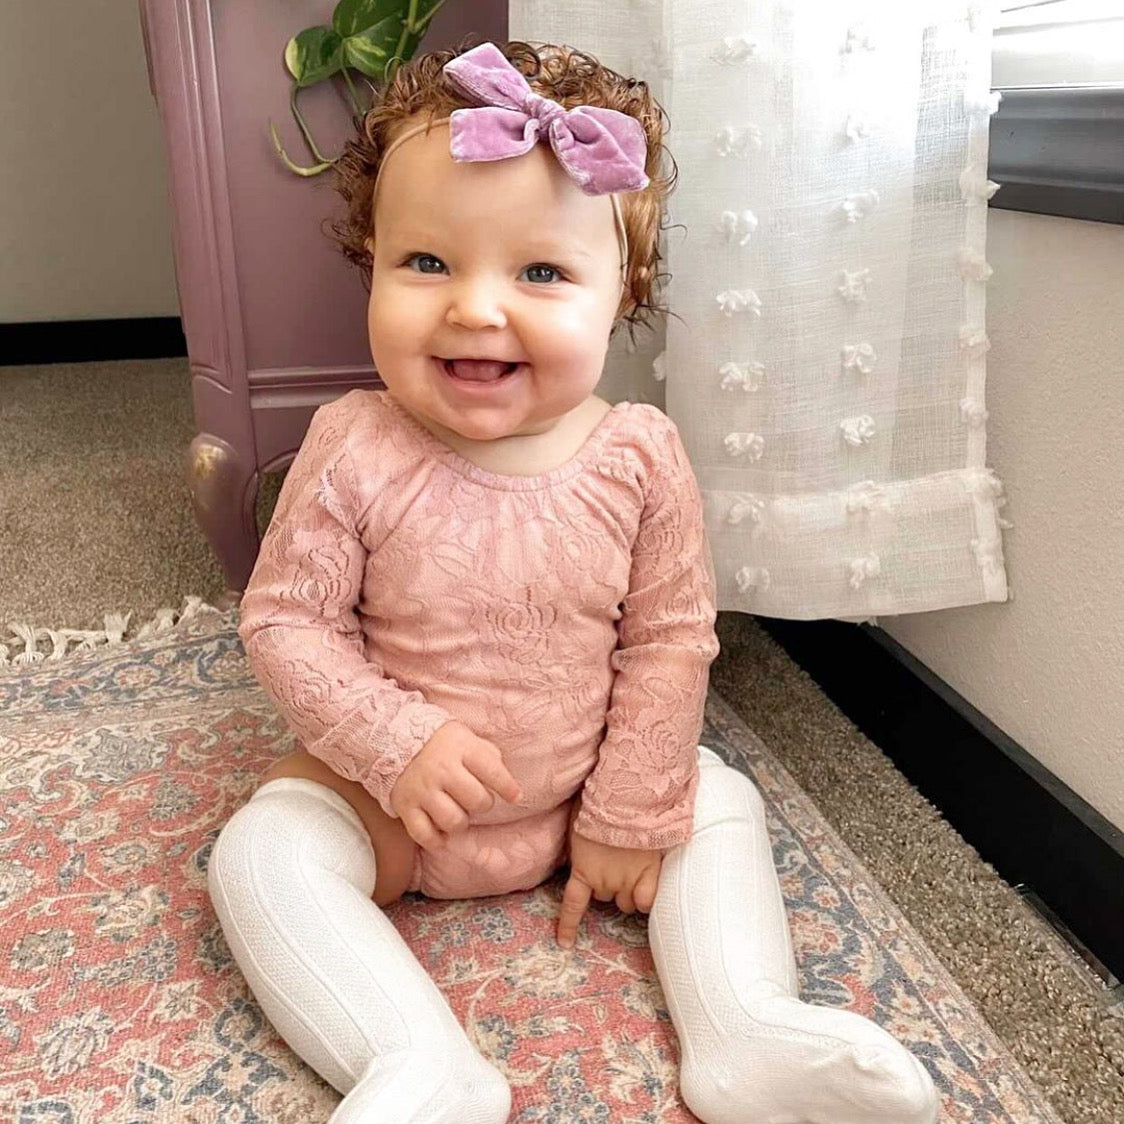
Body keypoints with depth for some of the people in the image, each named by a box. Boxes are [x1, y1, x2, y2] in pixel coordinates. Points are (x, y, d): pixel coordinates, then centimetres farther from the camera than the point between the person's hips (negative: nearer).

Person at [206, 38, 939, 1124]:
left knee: (718, 800, -5)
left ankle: (745, 1034, -2)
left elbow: (670, 640, -9)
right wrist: (396, 740, -25)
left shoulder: (639, 456, -16)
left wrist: (628, 815, -8)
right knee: (260, 852, -19)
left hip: (585, 788, 2)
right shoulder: (355, 453, -21)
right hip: (394, 796, -1)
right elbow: (283, 623, -13)